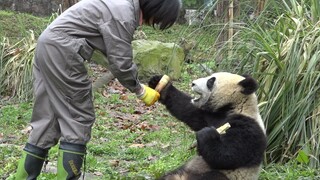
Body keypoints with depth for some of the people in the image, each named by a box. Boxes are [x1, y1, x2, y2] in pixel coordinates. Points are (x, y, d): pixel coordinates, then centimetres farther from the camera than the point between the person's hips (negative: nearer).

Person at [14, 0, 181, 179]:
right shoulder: (123, 14, -17)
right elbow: (120, 64, -13)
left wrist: (139, 81, 17)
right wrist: (141, 91, 0)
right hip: (61, 51, -10)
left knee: (47, 119, 12)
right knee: (79, 119, -2)